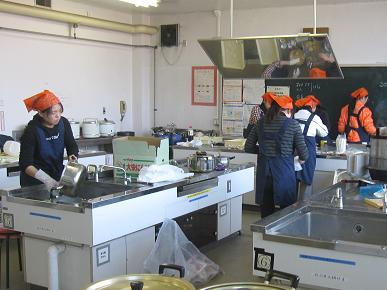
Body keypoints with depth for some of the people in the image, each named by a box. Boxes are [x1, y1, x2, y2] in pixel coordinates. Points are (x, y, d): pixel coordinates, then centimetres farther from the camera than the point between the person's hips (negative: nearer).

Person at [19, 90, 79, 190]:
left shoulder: (63, 123, -7)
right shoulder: (31, 131, -20)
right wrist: (46, 179, -37)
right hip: (35, 180, -4)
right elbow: (25, 164, -23)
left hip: (58, 175, 4)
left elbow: (72, 145, 0)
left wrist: (73, 156, -24)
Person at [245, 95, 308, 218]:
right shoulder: (292, 124, -5)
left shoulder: (261, 123, 6)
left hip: (263, 169, 4)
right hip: (283, 169, -4)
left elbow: (248, 147, 8)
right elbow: (303, 151, -4)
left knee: (266, 209, 12)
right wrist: (302, 159, 18)